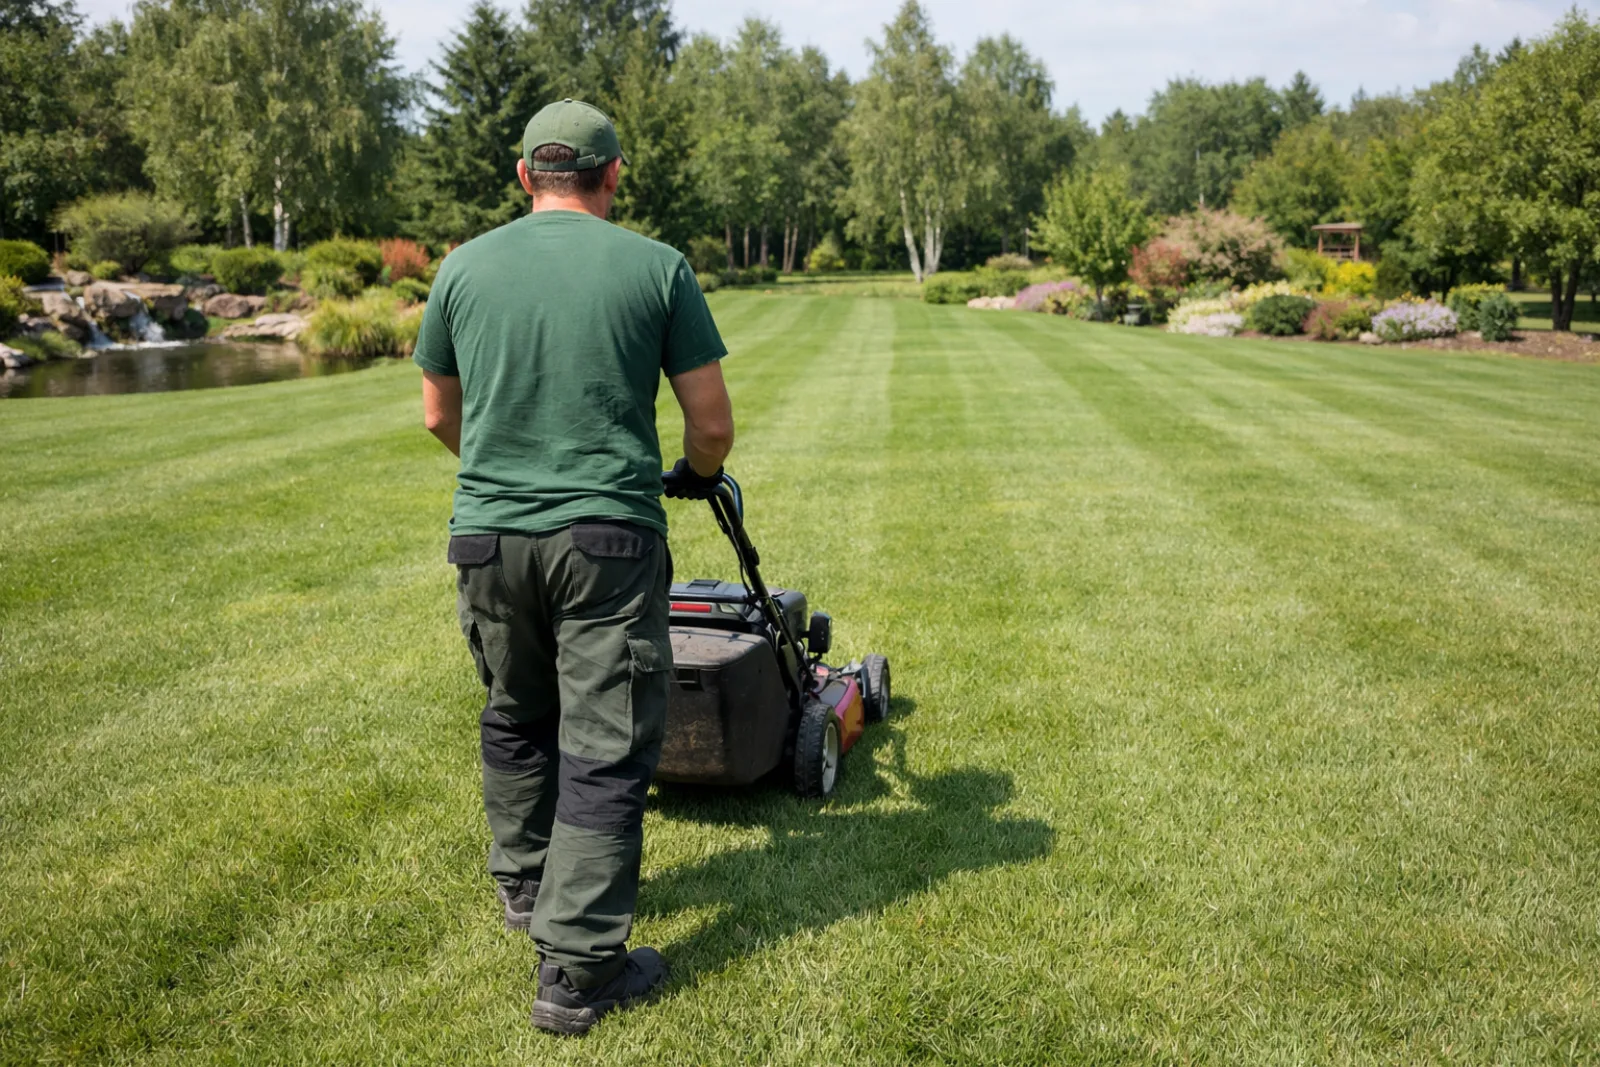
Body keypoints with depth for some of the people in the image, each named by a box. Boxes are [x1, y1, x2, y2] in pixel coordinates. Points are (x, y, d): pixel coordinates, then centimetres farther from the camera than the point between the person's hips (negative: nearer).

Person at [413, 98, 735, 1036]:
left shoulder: (466, 266, 5)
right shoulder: (658, 267, -3)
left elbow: (439, 415, 15)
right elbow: (713, 426, 0)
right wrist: (696, 475, 22)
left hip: (489, 535, 4)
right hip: (609, 537, -3)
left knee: (515, 721, 23)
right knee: (605, 749, 3)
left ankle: (525, 887, 41)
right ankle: (578, 970, 7)